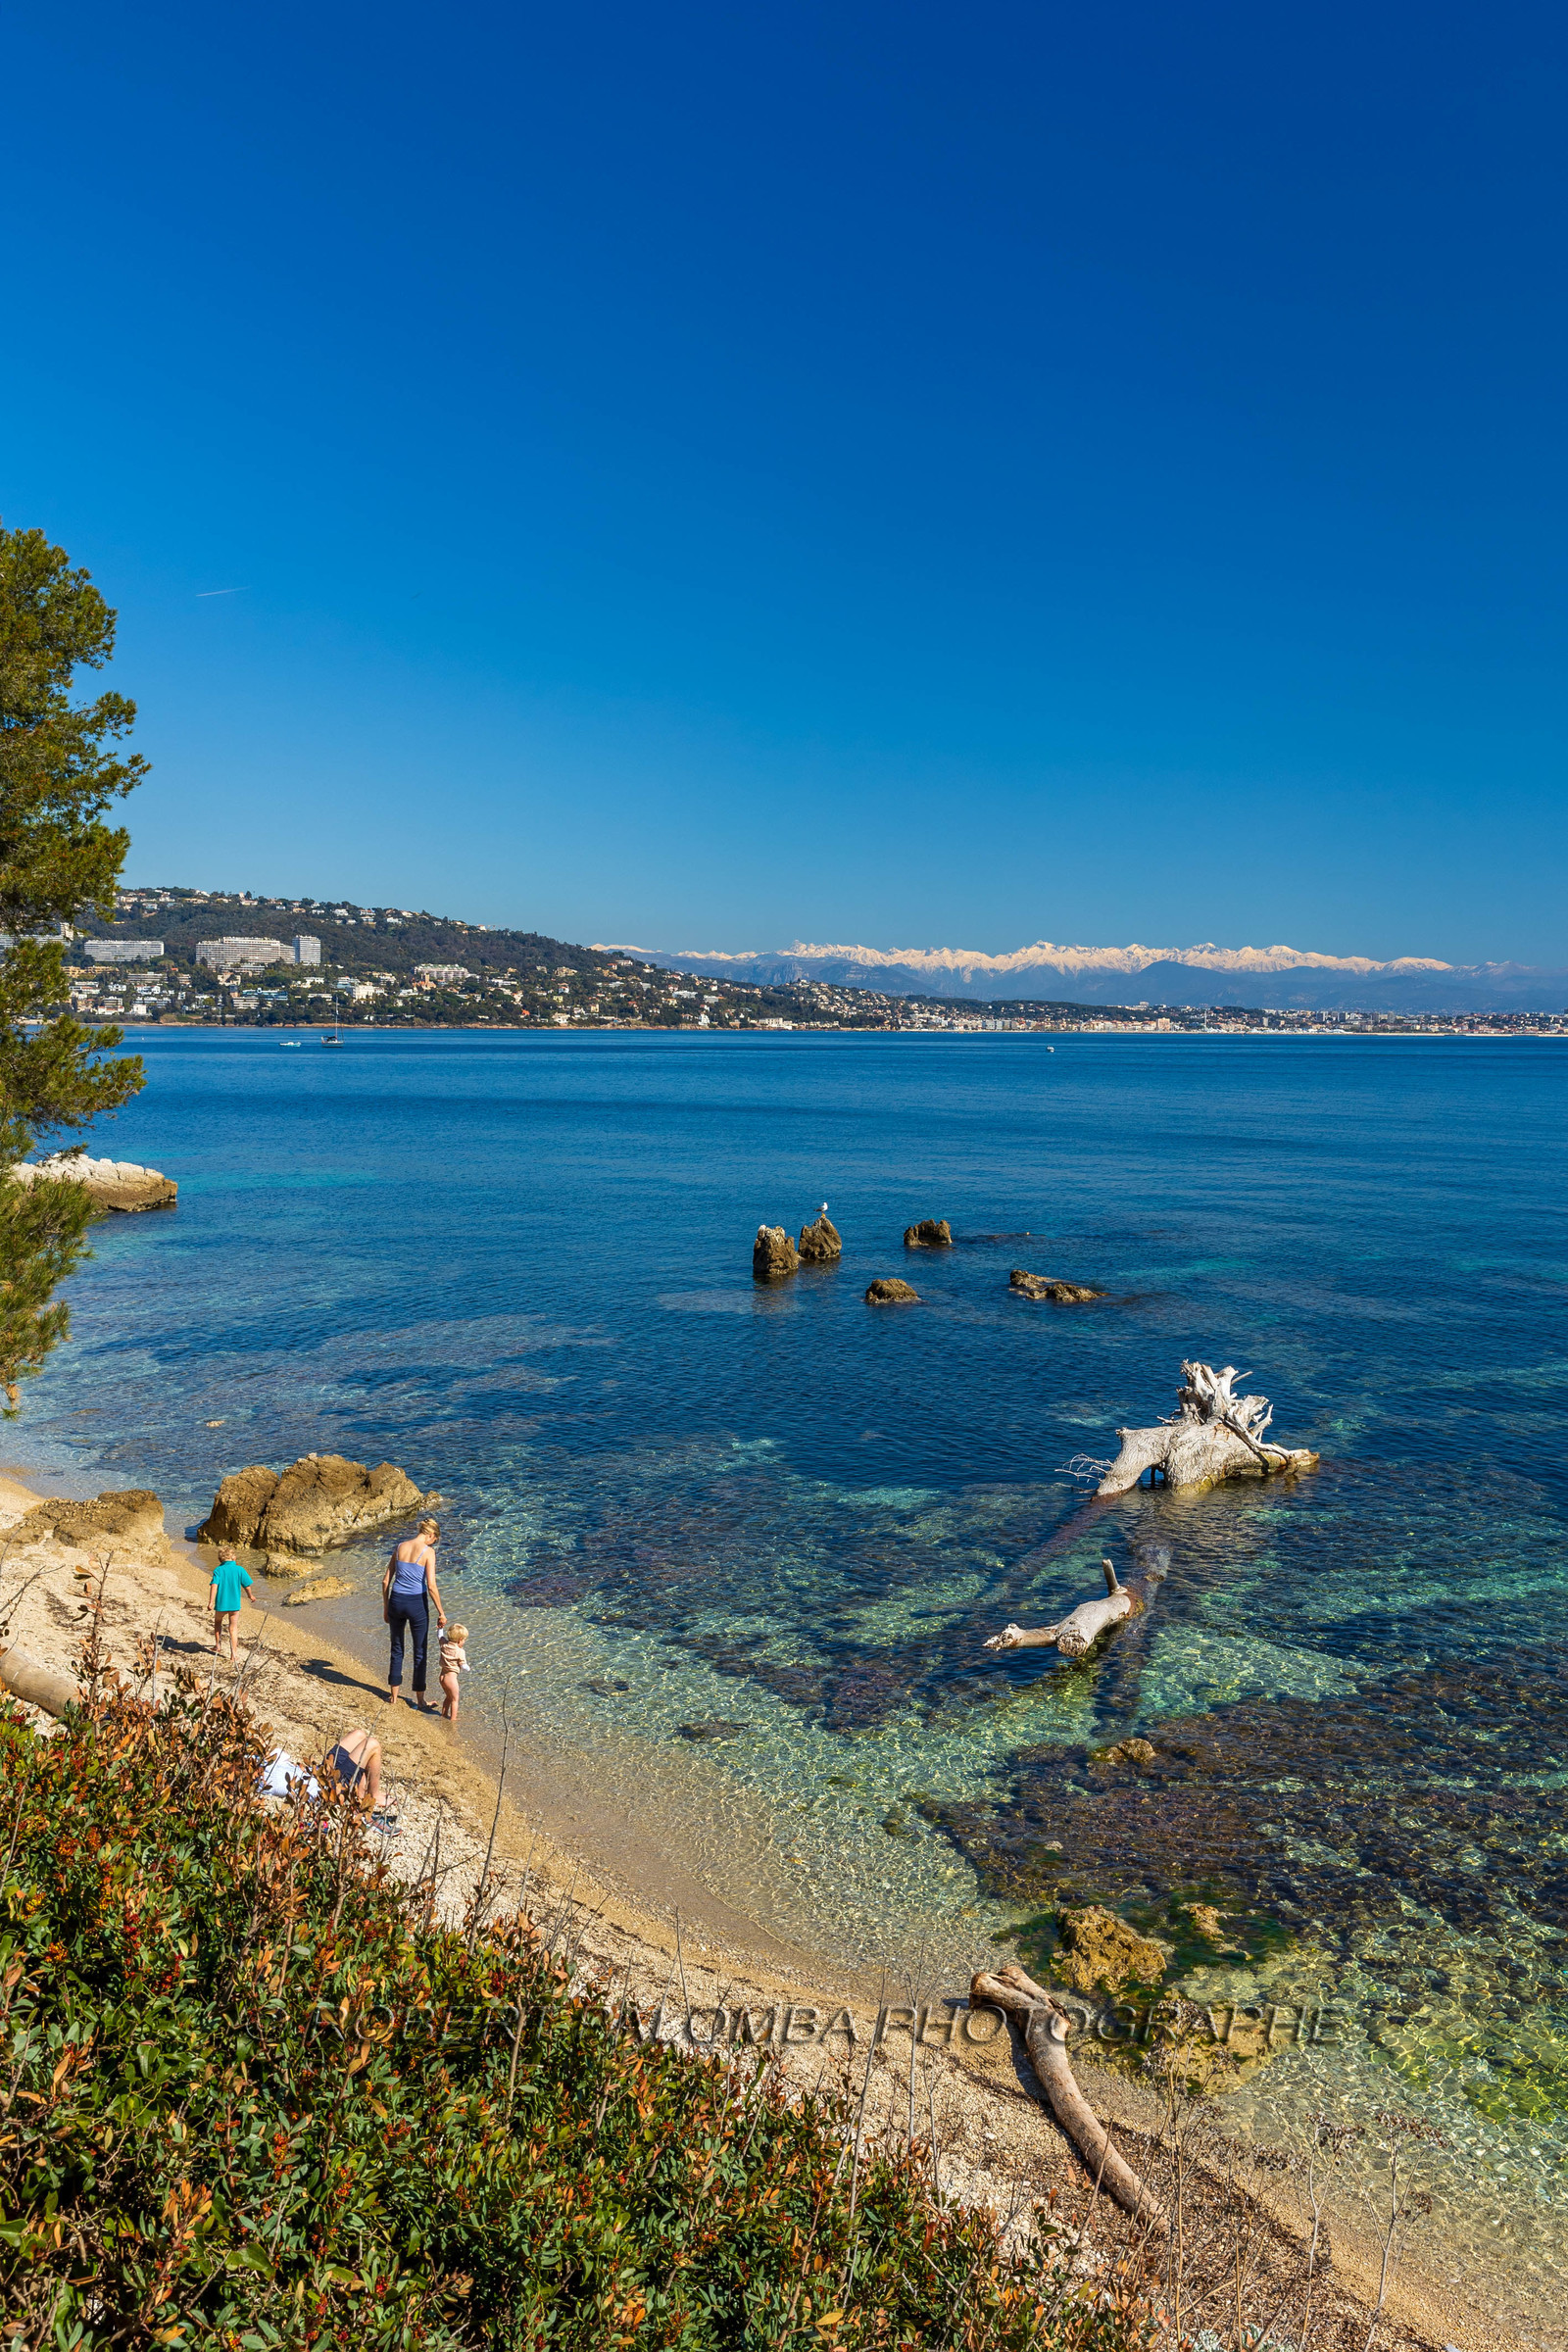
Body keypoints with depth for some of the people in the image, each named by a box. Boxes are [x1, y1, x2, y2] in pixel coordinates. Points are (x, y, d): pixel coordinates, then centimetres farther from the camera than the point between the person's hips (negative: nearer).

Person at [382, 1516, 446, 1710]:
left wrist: (386, 1607, 16)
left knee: (397, 1650, 20)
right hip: (417, 1603, -4)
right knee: (420, 1652, 11)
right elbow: (432, 1586, -15)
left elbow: (385, 1581, 6)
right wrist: (441, 1613, -6)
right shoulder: (428, 1551, -11)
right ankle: (420, 1701, 19)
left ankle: (393, 1697, 27)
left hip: (396, 1601, 4)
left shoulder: (400, 1547, 3)